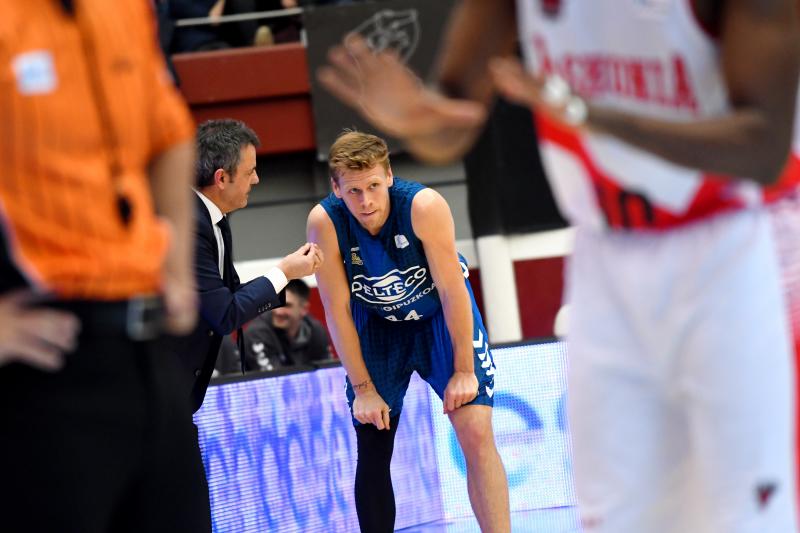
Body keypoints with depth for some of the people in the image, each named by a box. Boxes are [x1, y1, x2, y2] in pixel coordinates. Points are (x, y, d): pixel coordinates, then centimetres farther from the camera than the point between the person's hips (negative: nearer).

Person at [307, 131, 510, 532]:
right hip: (377, 325, 2)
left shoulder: (424, 205, -30)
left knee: (476, 434, -14)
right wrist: (363, 388, -12)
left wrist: (463, 371, -18)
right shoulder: (324, 222, -25)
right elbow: (337, 310, -15)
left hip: (440, 315, -2)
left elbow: (452, 290, -22)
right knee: (372, 452, 0)